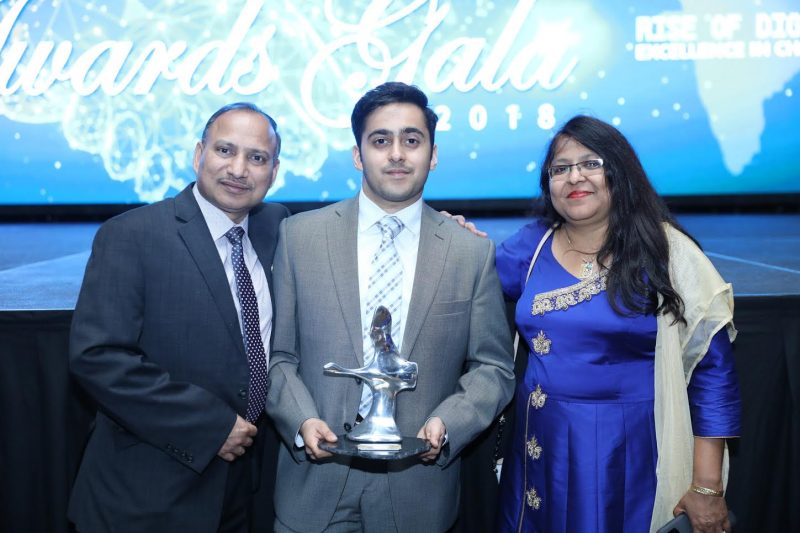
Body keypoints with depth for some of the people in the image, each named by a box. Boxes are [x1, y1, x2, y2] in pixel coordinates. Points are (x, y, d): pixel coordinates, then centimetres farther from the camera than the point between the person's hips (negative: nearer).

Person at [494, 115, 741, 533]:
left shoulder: (666, 252, -7)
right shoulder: (531, 245, 2)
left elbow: (712, 372, -7)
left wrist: (707, 487, -9)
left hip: (630, 457, -3)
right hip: (541, 449, 3)